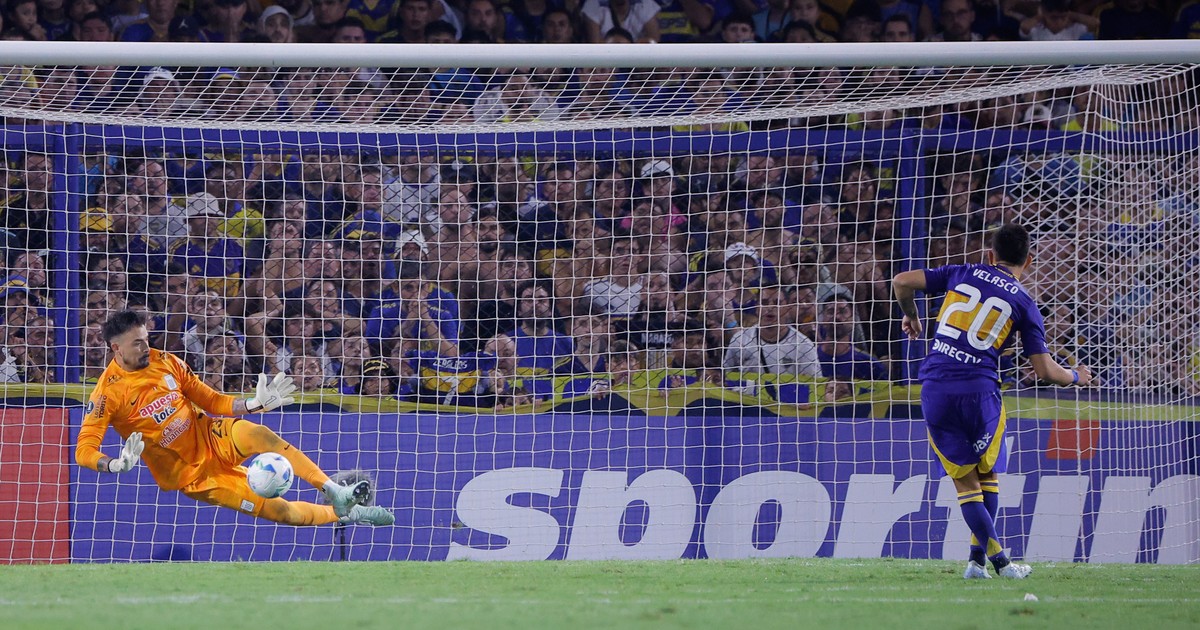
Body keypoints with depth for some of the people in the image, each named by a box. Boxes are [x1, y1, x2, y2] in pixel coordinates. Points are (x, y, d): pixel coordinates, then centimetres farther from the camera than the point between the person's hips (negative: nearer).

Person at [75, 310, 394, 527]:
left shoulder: (165, 362, 0)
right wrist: (117, 464, -40)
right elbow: (84, 451, -20)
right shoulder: (108, 393, -15)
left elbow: (213, 402, 7)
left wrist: (255, 404, -9)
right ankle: (344, 514, 1)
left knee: (259, 435, -30)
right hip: (189, 474, -4)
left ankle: (335, 492, -25)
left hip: (211, 437, 4)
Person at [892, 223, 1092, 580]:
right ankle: (978, 558, 13)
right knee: (987, 475, 19)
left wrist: (911, 316, 27)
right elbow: (1045, 370, 2)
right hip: (979, 389, -2)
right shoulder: (1023, 303, 6)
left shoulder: (962, 274, 12)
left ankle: (997, 558, -1)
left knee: (965, 483, 9)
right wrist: (1077, 377, 24)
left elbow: (902, 282, 7)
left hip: (934, 389, 2)